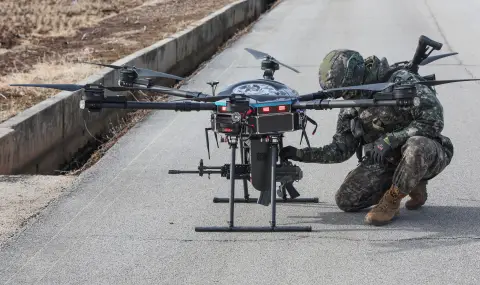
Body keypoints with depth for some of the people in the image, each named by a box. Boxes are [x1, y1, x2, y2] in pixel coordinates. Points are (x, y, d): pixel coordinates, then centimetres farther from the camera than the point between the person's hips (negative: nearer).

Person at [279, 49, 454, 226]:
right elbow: (341, 150, 7)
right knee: (345, 200, -10)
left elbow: (433, 120, -26)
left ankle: (392, 200, -15)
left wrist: (390, 139, -30)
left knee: (416, 146, -42)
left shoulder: (402, 82, -19)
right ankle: (412, 185, 6)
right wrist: (299, 154, -4)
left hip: (427, 153, -6)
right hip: (385, 160, 6)